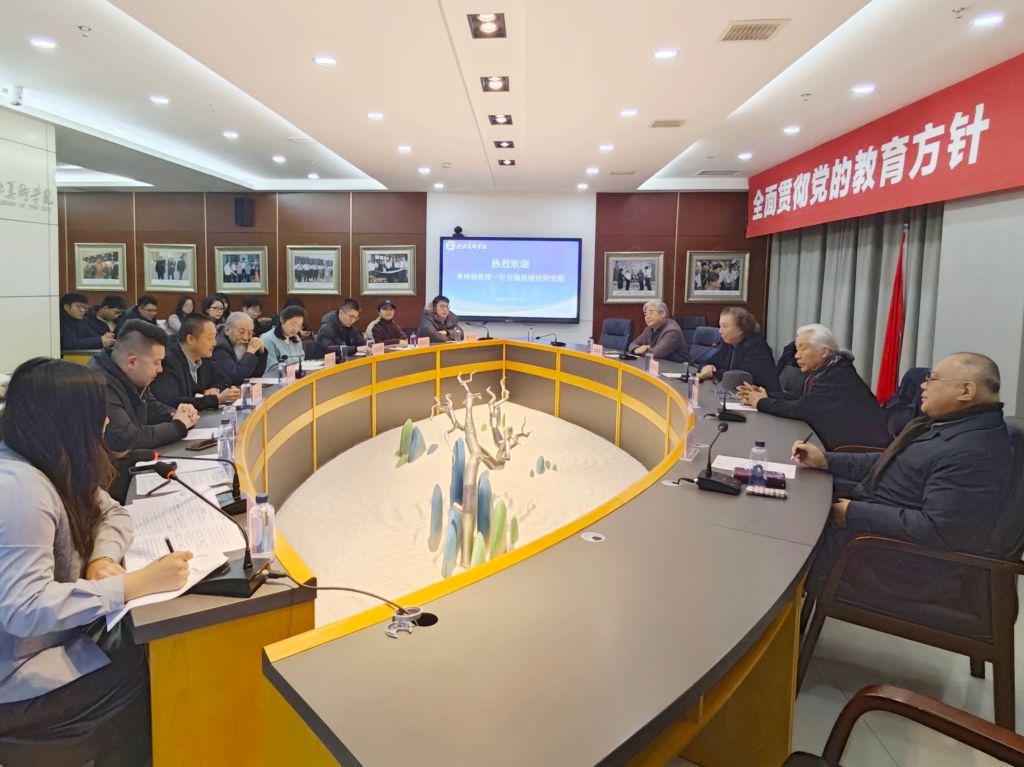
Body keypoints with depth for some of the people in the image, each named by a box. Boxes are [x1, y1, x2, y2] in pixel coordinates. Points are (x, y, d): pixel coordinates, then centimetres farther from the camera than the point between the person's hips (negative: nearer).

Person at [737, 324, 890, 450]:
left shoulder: (838, 374, -19)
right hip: (844, 443, 8)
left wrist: (762, 403, -9)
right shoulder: (823, 370, 9)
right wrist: (763, 396, -7)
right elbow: (798, 399, 5)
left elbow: (802, 409, -21)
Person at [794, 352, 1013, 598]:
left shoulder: (974, 453, -25)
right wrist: (825, 460, 4)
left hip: (903, 564, -9)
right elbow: (890, 465, 15)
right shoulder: (952, 423, 7)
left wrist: (855, 514, -24)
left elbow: (939, 530, -30)